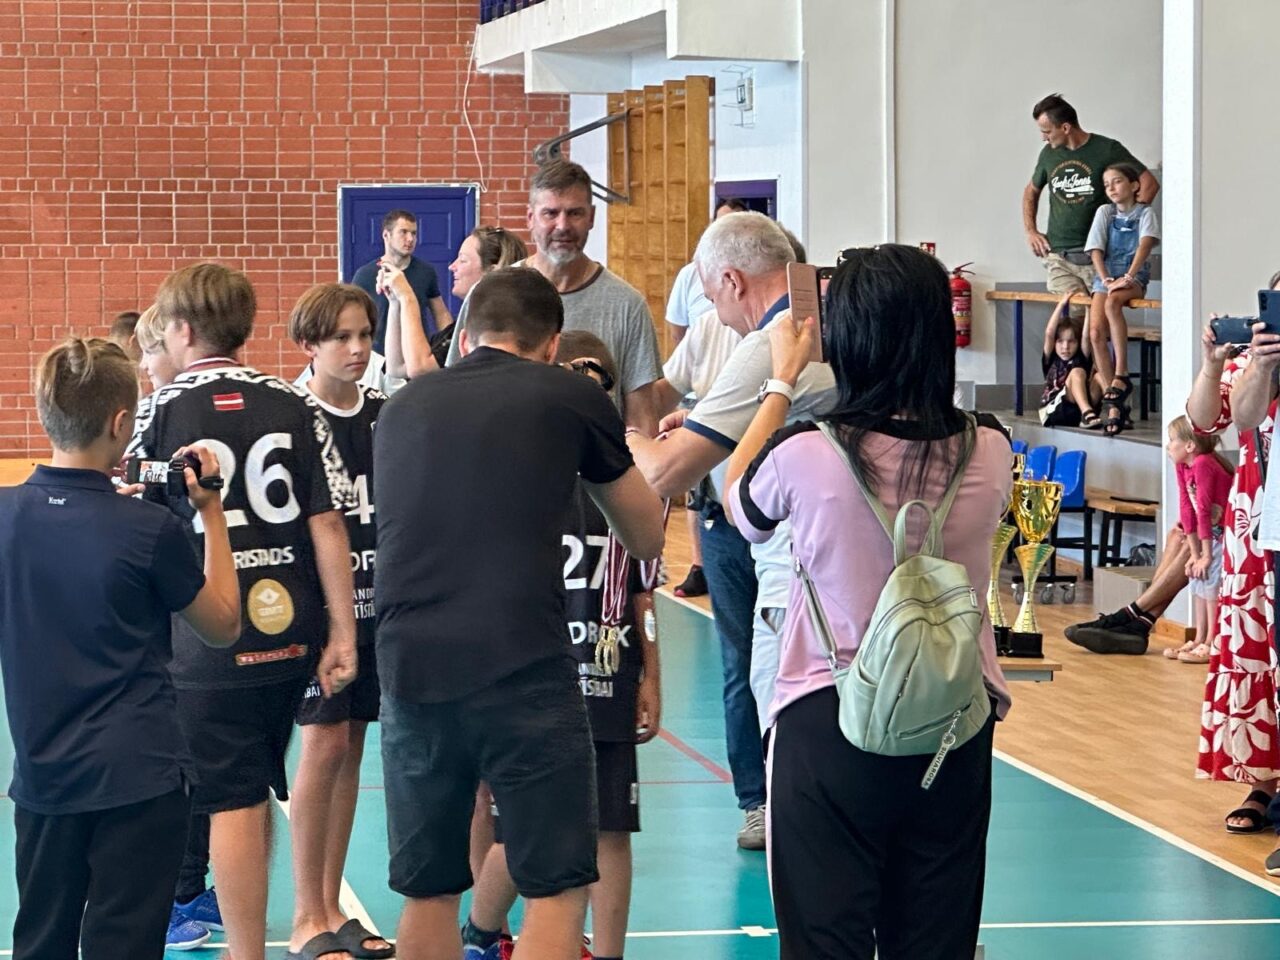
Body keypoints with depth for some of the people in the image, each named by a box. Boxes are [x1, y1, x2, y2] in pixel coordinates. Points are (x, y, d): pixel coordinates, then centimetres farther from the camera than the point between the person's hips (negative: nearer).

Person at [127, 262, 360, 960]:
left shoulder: (160, 410, -7)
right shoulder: (294, 407, 1)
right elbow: (328, 522, -2)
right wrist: (342, 633, 1)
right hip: (290, 632, 4)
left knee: (233, 803, 0)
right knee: (258, 789, 19)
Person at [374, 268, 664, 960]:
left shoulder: (401, 407, 17)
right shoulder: (570, 397, 7)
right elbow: (647, 540, 20)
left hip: (411, 669, 4)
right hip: (523, 669, -4)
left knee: (428, 892, 13)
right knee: (558, 889, 3)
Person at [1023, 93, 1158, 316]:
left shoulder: (1107, 149, -2)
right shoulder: (1049, 154, 13)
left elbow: (1149, 184, -2)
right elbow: (1031, 191, 32)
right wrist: (1030, 231, 19)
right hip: (1058, 257, 3)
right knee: (1076, 317, -10)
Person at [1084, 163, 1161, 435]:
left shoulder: (1144, 213, 4)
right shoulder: (1104, 212, 10)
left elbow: (1146, 244, -12)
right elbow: (1096, 251, 3)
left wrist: (1127, 277, -25)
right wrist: (1106, 280, -13)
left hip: (1134, 277, -3)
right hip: (1106, 275, 3)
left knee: (1112, 303, -38)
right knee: (1096, 331, -21)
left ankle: (1121, 375, -33)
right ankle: (1114, 405, -19)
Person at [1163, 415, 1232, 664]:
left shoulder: (1203, 464, -26)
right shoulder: (1182, 466, 1)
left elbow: (1203, 510, -24)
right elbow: (1187, 507, 3)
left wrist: (1206, 555, -21)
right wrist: (1195, 553, 3)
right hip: (1214, 533, 9)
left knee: (1211, 580, -13)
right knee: (1198, 580, 11)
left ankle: (1212, 645, -8)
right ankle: (1199, 641, 19)